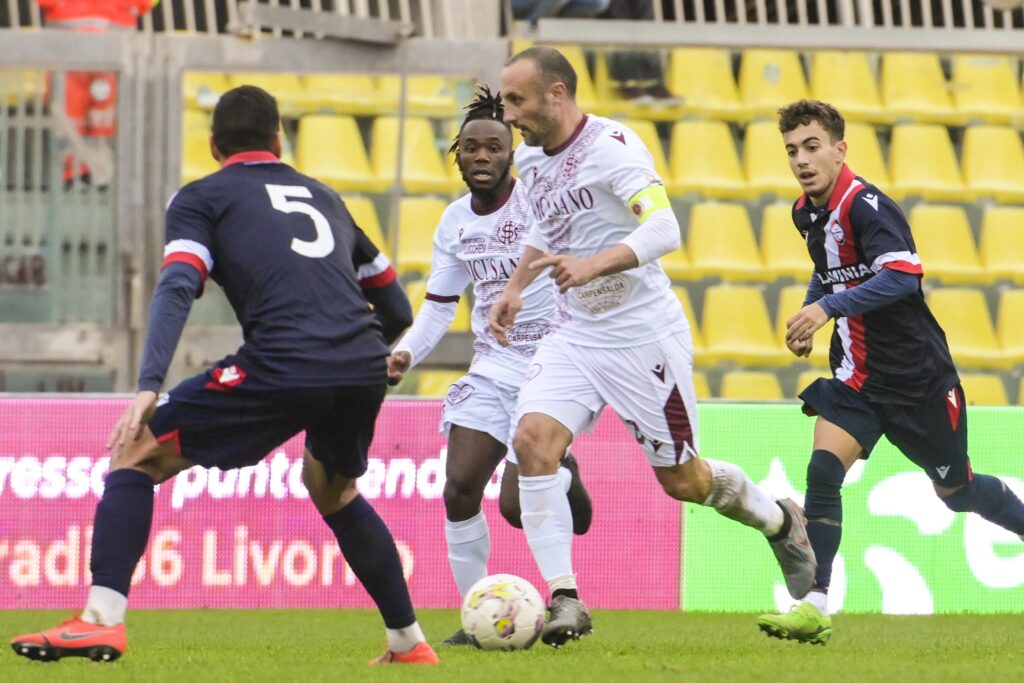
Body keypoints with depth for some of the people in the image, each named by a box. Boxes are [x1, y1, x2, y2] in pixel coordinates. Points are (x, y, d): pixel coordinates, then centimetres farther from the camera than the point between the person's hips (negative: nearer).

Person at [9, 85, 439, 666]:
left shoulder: (202, 198, 15)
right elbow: (397, 310, 34)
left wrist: (149, 388, -13)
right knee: (333, 488, 35)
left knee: (136, 454, 7)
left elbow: (177, 289, -5)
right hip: (364, 369, 5)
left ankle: (101, 619, -9)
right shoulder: (323, 198, 30)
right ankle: (409, 642, 35)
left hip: (280, 368, -5)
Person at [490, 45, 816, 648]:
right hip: (575, 335, 6)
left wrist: (592, 264, -44)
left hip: (644, 337, -6)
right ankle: (564, 599, -16)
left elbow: (663, 229, -32)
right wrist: (516, 287, 16)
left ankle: (780, 523, 37)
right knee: (533, 438, -19)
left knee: (681, 480, 5)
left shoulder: (612, 146, -20)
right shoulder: (531, 159, 5)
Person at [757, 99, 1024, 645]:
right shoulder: (806, 212, 5)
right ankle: (814, 607, -18)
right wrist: (807, 318, 10)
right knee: (823, 470, -16)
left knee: (954, 490, 11)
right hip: (856, 376, 6)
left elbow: (903, 274, -36)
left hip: (918, 375, -6)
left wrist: (828, 307, -40)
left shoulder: (865, 205, -21)